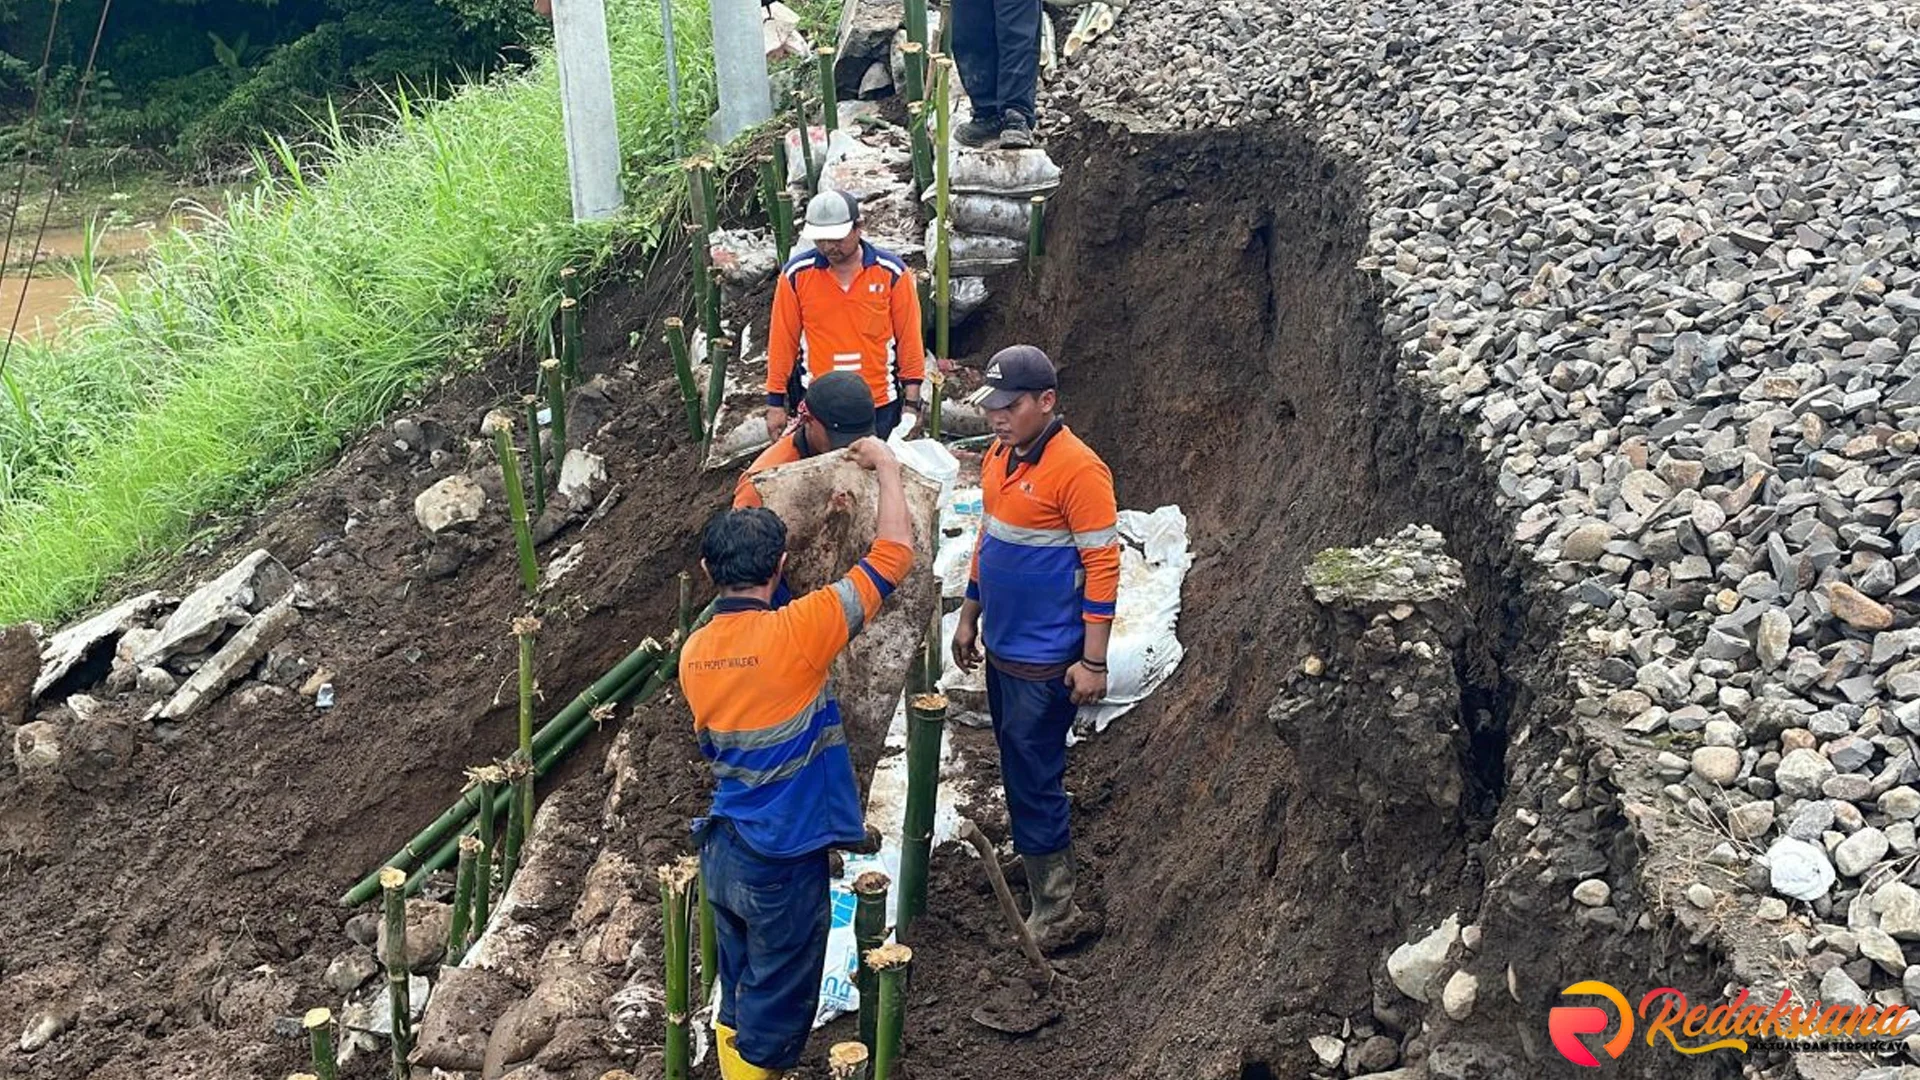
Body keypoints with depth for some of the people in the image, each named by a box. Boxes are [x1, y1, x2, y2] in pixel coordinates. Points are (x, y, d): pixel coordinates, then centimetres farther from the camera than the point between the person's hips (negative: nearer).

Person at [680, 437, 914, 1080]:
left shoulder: (694, 653, -3)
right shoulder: (794, 635, -23)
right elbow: (894, 554, -18)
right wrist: (886, 467, -5)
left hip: (721, 850, 7)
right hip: (785, 863, -6)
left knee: (740, 996, 23)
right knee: (775, 1014, 11)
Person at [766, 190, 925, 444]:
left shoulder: (892, 271, -4)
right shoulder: (797, 273, -3)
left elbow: (909, 339, 1)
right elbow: (782, 341, 3)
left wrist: (912, 403, 0)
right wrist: (776, 403, 3)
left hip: (881, 406, 0)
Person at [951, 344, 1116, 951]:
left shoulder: (1077, 469, -20)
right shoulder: (998, 457, 6)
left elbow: (1103, 566, -19)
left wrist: (1093, 662, -18)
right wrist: (968, 618, 21)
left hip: (1045, 661, -8)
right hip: (1002, 648, 8)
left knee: (1033, 783, -2)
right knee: (1020, 771, 19)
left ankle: (1054, 917, 10)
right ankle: (1031, 858, 35)